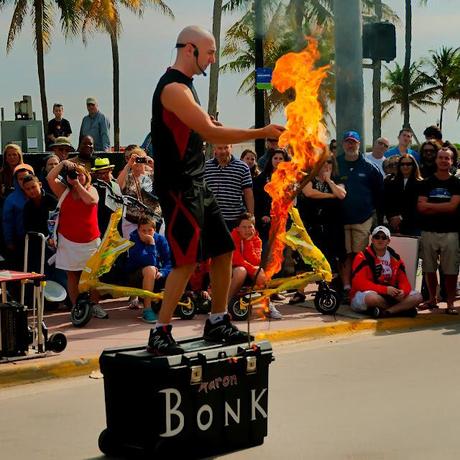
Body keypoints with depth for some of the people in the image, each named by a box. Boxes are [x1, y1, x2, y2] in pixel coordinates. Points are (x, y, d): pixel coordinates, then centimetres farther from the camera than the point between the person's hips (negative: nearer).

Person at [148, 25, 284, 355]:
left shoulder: (185, 86, 16)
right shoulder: (173, 88, -16)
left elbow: (206, 129, 26)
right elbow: (211, 133, -22)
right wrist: (262, 133, -17)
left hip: (196, 183, 10)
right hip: (178, 187, -10)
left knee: (223, 251, 13)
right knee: (188, 260, -12)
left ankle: (217, 323, 22)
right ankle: (160, 333, -6)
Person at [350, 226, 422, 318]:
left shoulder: (395, 259, 9)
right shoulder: (363, 257, -9)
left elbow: (404, 281, 8)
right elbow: (359, 283, -19)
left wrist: (403, 291, -18)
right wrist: (385, 289, -25)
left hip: (389, 294, 6)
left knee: (417, 296, -8)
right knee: (372, 297, -41)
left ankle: (386, 312, -27)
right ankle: (402, 308, -14)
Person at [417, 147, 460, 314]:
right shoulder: (427, 183, 9)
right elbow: (421, 207, -1)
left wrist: (429, 206, -4)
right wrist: (443, 209, -10)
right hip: (428, 231, 2)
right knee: (429, 268, 8)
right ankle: (432, 299, 21)